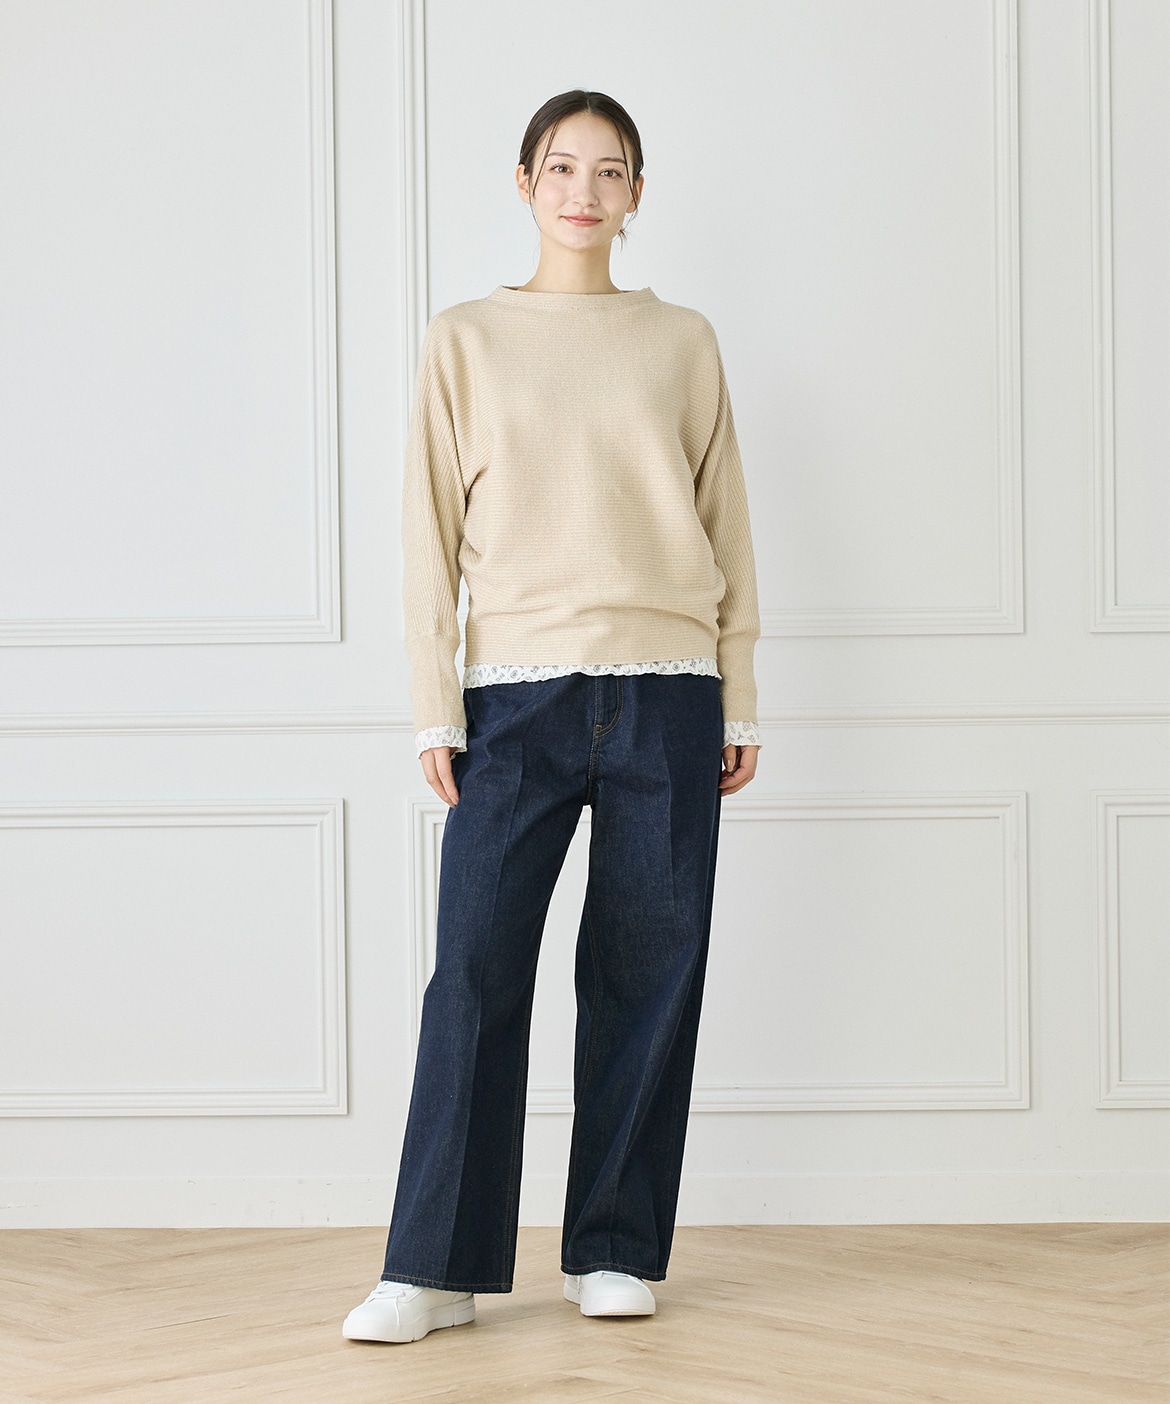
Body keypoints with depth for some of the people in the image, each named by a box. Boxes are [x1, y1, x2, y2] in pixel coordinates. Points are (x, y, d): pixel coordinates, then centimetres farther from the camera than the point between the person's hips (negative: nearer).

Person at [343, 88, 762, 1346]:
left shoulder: (684, 343, 11)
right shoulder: (466, 341, 8)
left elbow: (726, 523, 12)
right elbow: (430, 532, 6)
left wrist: (739, 702, 7)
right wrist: (434, 708, -1)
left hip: (666, 695, 1)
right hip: (518, 691, -1)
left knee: (648, 973, 1)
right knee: (476, 968, -7)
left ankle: (615, 1251, 11)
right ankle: (436, 1267, -3)